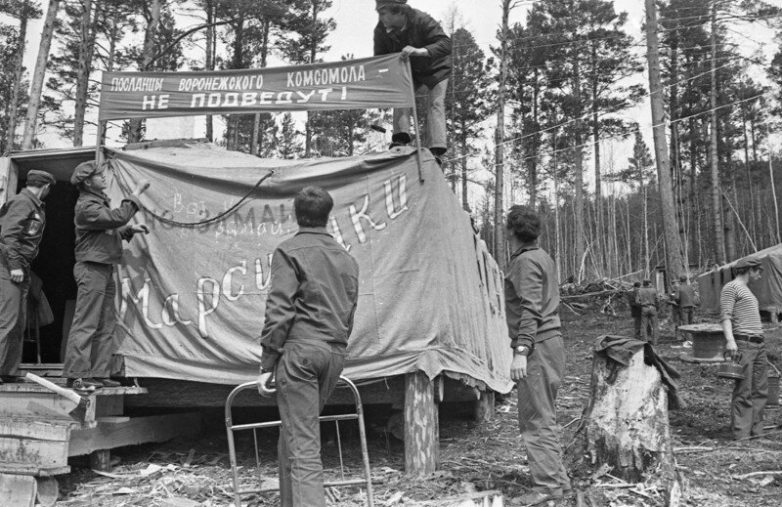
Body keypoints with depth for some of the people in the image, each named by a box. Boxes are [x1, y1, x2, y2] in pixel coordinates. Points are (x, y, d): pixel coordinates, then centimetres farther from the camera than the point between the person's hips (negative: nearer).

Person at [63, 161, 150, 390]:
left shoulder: (100, 201, 19)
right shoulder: (86, 206, -13)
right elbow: (117, 217, -26)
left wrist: (130, 229, 10)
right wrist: (135, 194, -19)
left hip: (105, 269, 10)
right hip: (92, 269, -10)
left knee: (106, 326, 10)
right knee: (85, 324, -9)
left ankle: (99, 374, 14)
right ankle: (76, 375, -5)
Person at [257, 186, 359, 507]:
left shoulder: (289, 251, -1)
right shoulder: (347, 258, 18)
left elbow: (279, 311, -9)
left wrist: (267, 363, -6)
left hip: (299, 350, -6)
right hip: (336, 353, 6)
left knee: (302, 445, -5)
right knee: (293, 437, 21)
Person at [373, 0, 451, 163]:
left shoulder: (422, 20, -30)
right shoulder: (381, 31, -16)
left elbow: (446, 43, -39)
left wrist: (420, 51, -56)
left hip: (434, 70, -4)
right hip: (408, 72, 4)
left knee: (435, 103, -18)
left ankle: (436, 150, -23)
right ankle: (401, 138, -27)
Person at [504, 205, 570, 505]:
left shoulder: (526, 261, -11)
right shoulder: (543, 258, 19)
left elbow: (530, 310, -20)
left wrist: (521, 351, -23)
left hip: (537, 347, -10)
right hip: (551, 343, 10)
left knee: (535, 420, -6)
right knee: (543, 417, 15)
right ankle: (557, 480, 21)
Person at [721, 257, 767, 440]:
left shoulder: (747, 290, 24)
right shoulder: (731, 287, -4)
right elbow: (725, 316, -14)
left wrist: (761, 343, 22)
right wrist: (730, 340, -25)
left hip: (759, 344, 9)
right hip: (743, 344, -9)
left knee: (760, 391, 8)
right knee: (744, 391, -9)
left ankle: (756, 431, 14)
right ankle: (741, 434, -7)